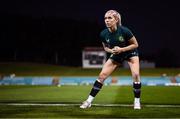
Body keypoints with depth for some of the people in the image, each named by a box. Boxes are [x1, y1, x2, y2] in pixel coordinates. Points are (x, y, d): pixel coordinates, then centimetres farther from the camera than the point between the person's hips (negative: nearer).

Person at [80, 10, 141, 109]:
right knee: (102, 75, -6)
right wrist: (111, 50, -23)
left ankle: (137, 101, -5)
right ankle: (89, 101, 1)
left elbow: (135, 44, -18)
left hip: (130, 53, -3)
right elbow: (105, 47, 0)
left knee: (135, 74, -23)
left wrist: (122, 49, -30)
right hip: (116, 56, 3)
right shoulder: (103, 34, -20)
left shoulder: (124, 31, -30)